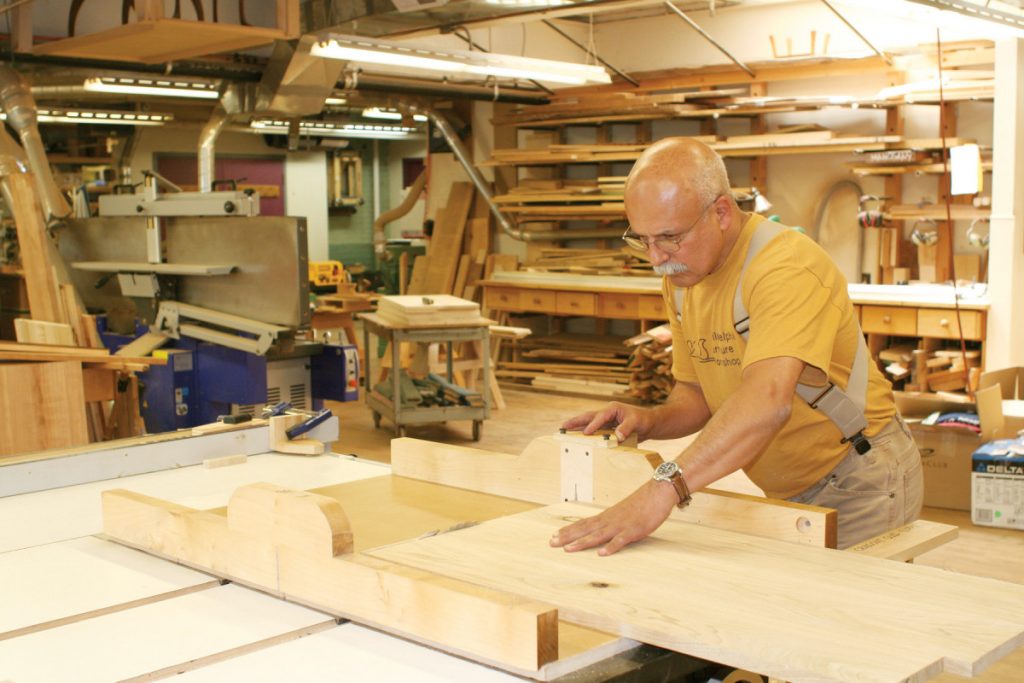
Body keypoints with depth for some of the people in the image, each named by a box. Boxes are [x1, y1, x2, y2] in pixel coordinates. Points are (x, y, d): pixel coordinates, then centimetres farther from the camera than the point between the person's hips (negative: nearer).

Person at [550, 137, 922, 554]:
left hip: (860, 485, -7)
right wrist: (650, 421, -13)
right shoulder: (681, 273, 0)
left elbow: (768, 401, -43)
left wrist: (663, 489, -53)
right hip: (788, 491, 7)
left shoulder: (787, 266, -27)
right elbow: (694, 392, 10)